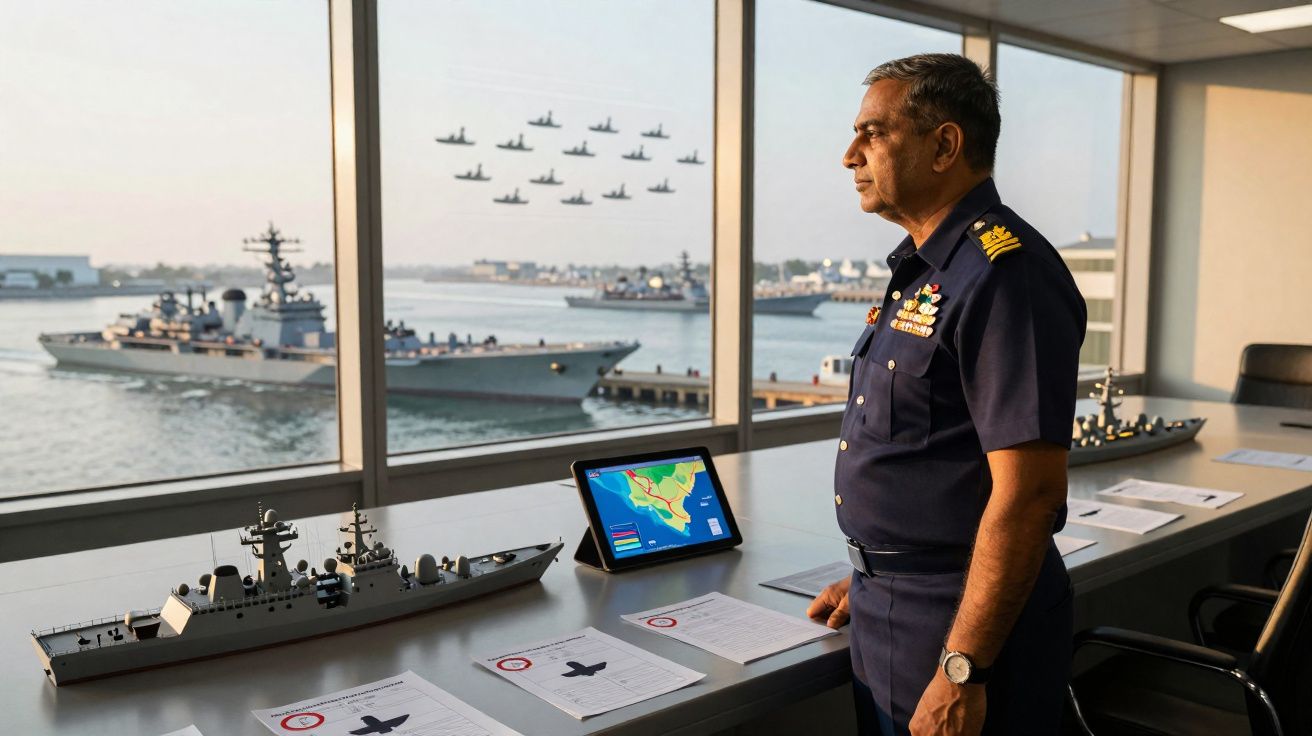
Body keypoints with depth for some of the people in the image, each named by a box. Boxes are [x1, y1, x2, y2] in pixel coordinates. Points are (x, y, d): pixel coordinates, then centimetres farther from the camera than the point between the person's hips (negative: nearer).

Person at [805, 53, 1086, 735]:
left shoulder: (1004, 273, -20)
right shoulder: (923, 271, 11)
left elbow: (1027, 493, -25)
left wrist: (963, 670, -24)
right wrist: (873, 576, 17)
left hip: (965, 621, -9)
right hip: (888, 612, 9)